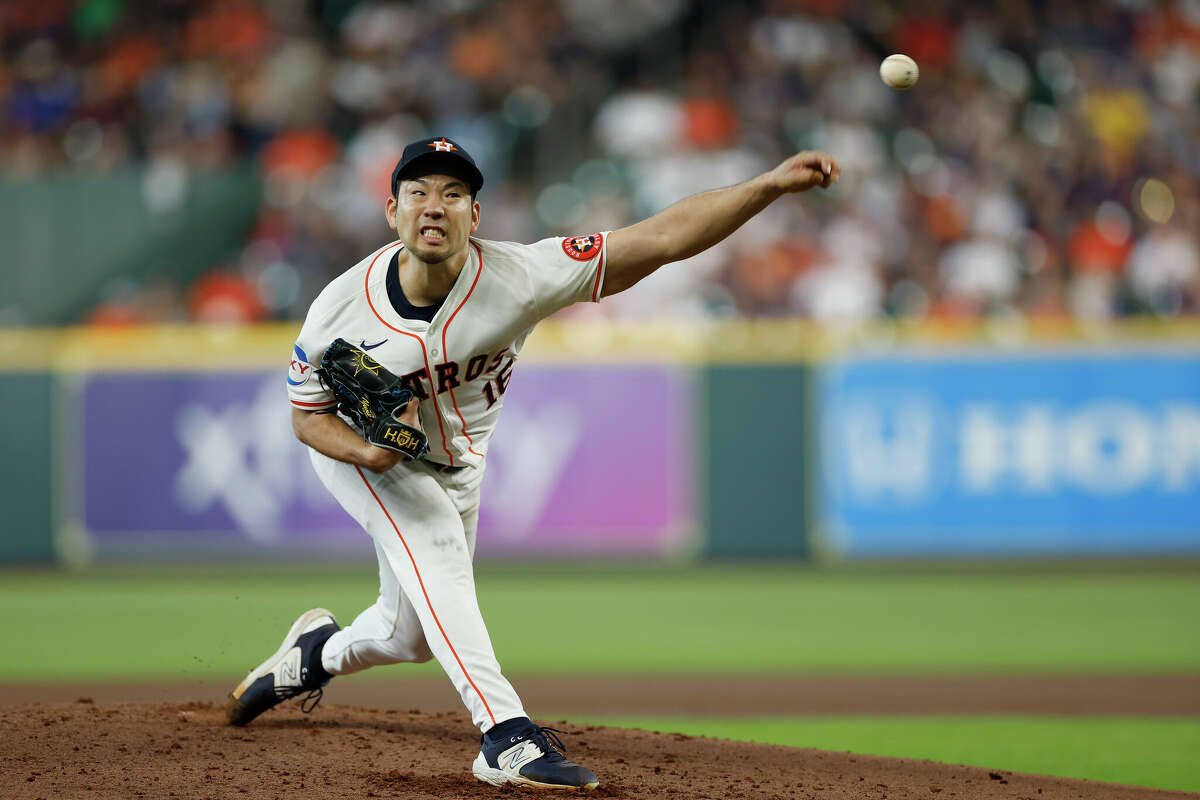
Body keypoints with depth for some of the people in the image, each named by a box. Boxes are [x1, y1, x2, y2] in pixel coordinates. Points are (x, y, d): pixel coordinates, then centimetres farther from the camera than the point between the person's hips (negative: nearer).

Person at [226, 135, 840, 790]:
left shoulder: (519, 279, -32)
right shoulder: (340, 311, -29)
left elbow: (661, 239, -39)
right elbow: (307, 416, -15)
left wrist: (772, 184, -49)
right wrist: (368, 450, -37)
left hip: (456, 463, 3)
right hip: (357, 447, -3)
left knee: (413, 635, 12)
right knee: (434, 541, -31)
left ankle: (319, 650, 47)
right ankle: (506, 735, -34)